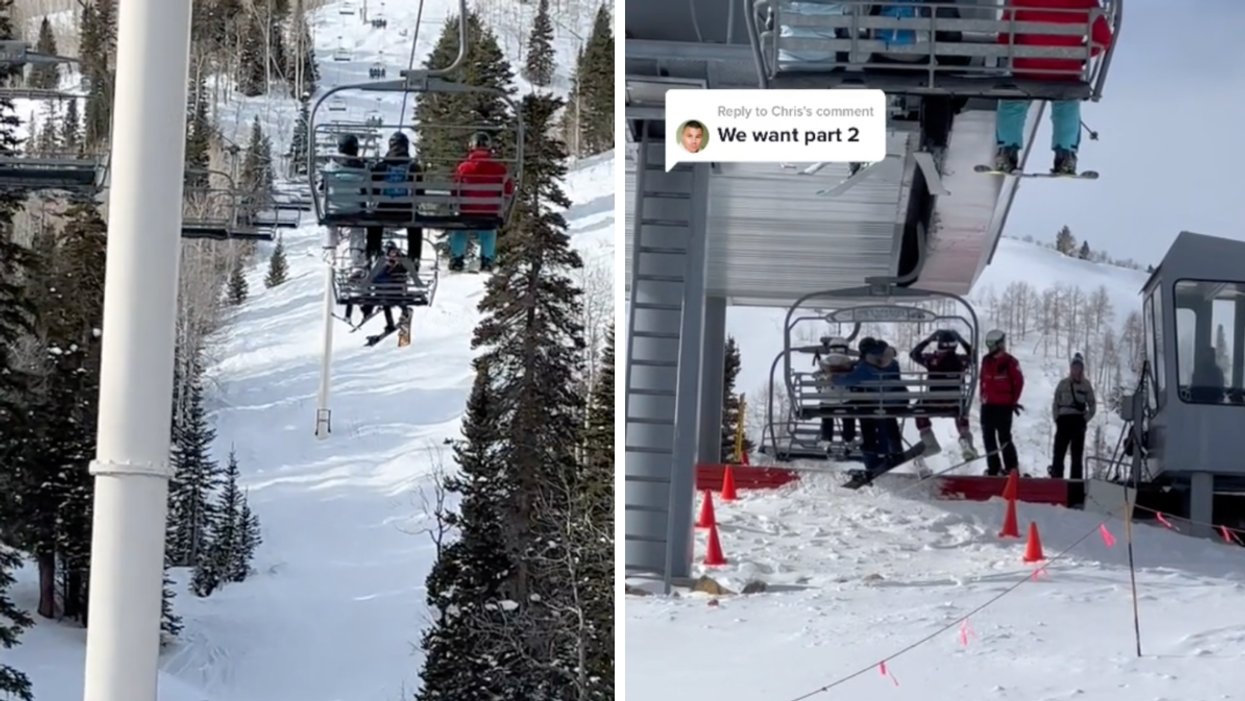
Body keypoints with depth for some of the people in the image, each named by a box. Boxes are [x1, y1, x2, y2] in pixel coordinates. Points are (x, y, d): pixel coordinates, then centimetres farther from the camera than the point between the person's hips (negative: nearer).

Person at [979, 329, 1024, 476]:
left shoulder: (1010, 362, -9)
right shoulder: (986, 360, 8)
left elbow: (1019, 382, -5)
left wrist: (1013, 401, -5)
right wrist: (983, 397, 11)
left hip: (1004, 406, -6)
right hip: (987, 406, 6)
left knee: (1004, 437, -6)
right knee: (988, 438, 7)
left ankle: (1012, 468, 2)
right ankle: (993, 469, 13)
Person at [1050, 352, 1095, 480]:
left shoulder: (1086, 385, 4)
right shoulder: (1063, 384, 7)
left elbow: (1092, 406, 6)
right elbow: (1055, 404, 8)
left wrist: (1085, 420, -4)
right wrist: (1057, 419, -2)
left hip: (1078, 421, -1)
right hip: (1063, 420, 1)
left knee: (1077, 455, 1)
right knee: (1058, 452, -4)